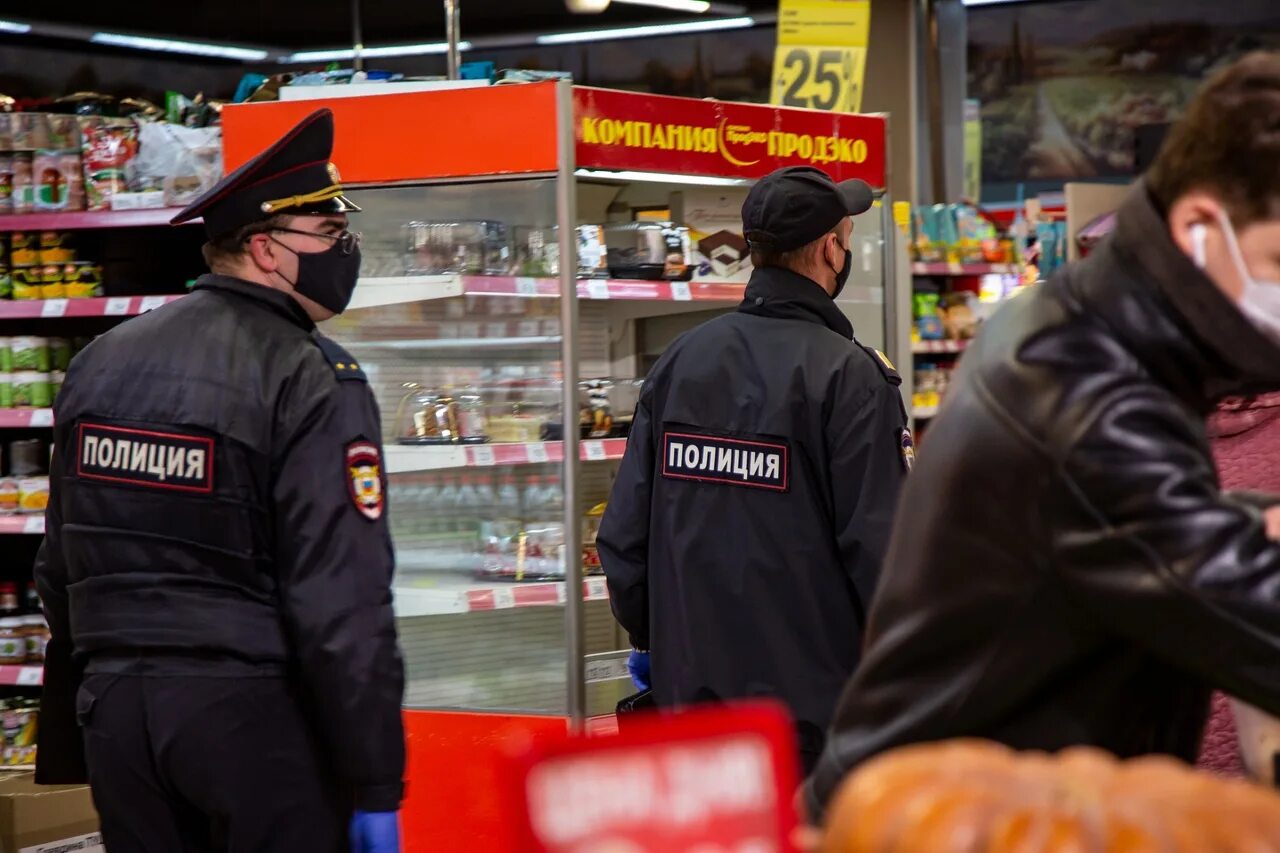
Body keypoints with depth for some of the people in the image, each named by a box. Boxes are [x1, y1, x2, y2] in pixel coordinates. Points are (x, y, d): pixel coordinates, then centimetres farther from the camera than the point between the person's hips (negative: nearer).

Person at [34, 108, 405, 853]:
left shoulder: (101, 360, 9)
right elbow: (344, 601, -18)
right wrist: (376, 785, -15)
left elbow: (61, 574, 14)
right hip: (252, 709, -6)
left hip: (115, 708, 6)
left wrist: (74, 742, 22)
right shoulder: (313, 382, -12)